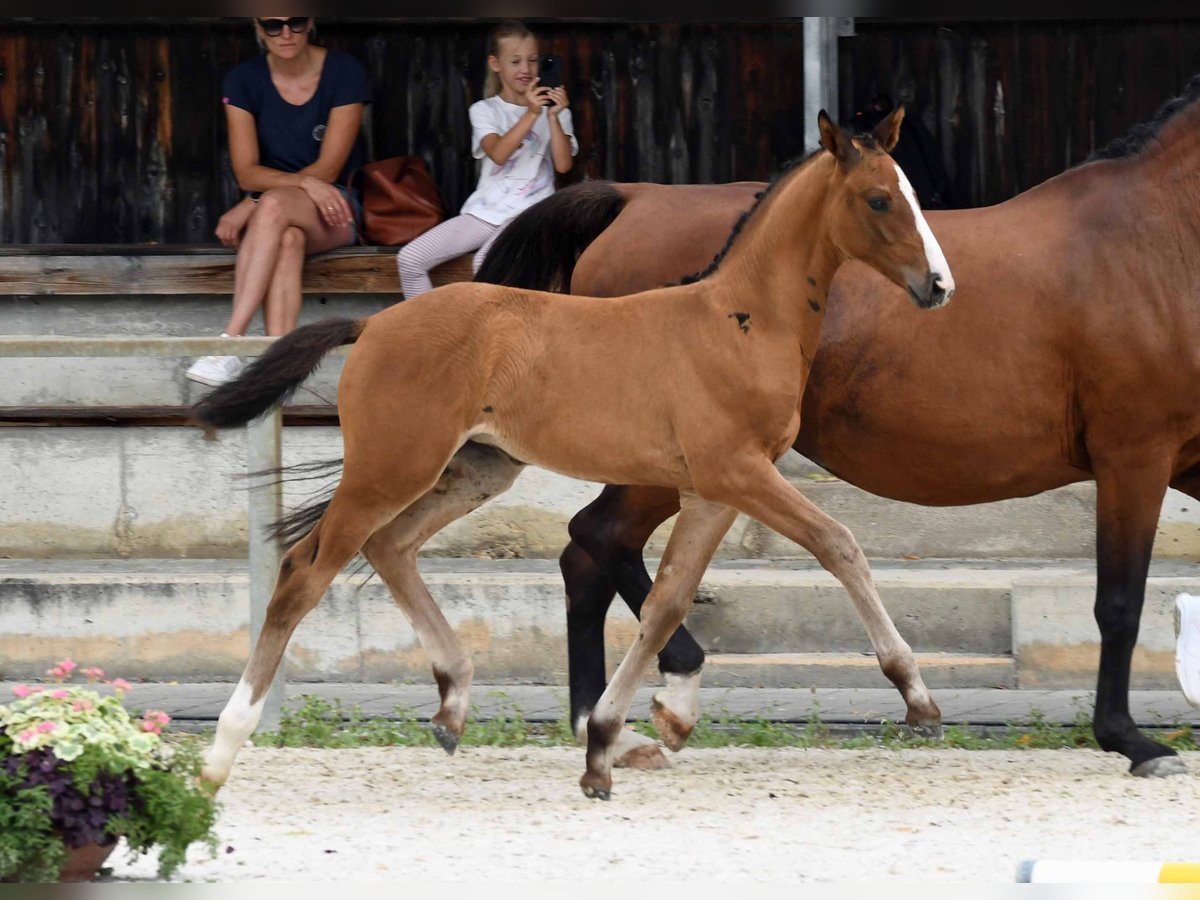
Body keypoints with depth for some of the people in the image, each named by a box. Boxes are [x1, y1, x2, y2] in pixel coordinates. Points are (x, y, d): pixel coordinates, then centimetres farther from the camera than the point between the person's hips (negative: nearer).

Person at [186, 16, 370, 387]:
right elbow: (247, 172, -4)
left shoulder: (344, 72, -6)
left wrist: (249, 208, -17)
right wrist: (305, 182, -24)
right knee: (287, 239, -37)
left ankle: (231, 340, -44)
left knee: (274, 206, -37)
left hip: (336, 208, -2)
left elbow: (328, 169, -10)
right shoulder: (244, 80, 0)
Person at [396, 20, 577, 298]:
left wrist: (553, 118, -16)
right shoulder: (484, 110, 7)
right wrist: (531, 114, -22)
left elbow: (564, 165, -4)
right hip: (485, 210, 3)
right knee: (409, 259, -15)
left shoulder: (554, 111, 8)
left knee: (485, 262, -35)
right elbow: (498, 154, -12)